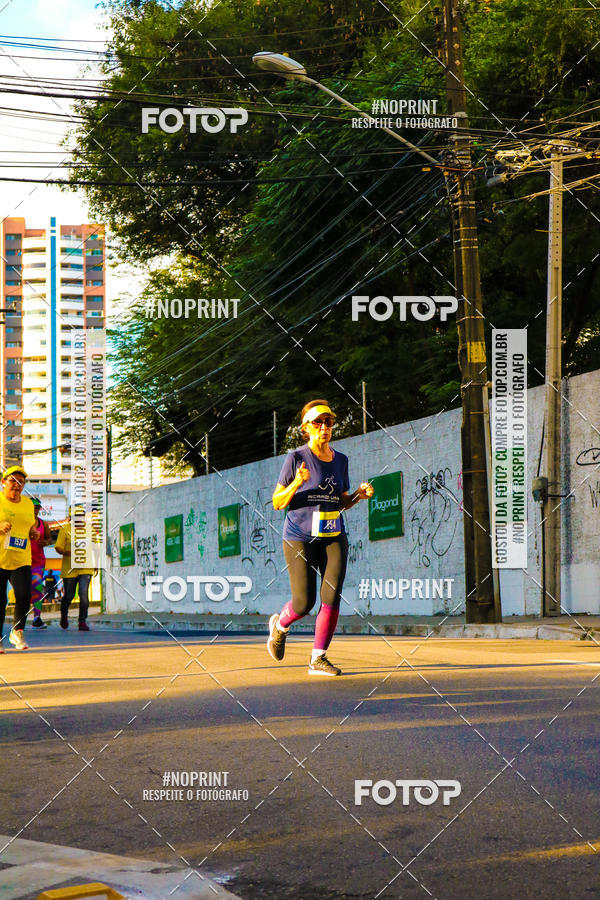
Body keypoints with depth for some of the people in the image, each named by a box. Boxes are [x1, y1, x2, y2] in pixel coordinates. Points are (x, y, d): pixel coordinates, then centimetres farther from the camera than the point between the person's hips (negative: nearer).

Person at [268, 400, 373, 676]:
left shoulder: (340, 460, 9)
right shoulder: (296, 458, -6)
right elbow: (277, 503, -6)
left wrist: (360, 494, -2)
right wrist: (297, 484, -24)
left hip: (334, 538, 4)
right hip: (300, 538, -4)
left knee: (332, 598, -10)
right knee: (304, 603, -3)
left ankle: (318, 659, -1)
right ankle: (279, 625, 31)